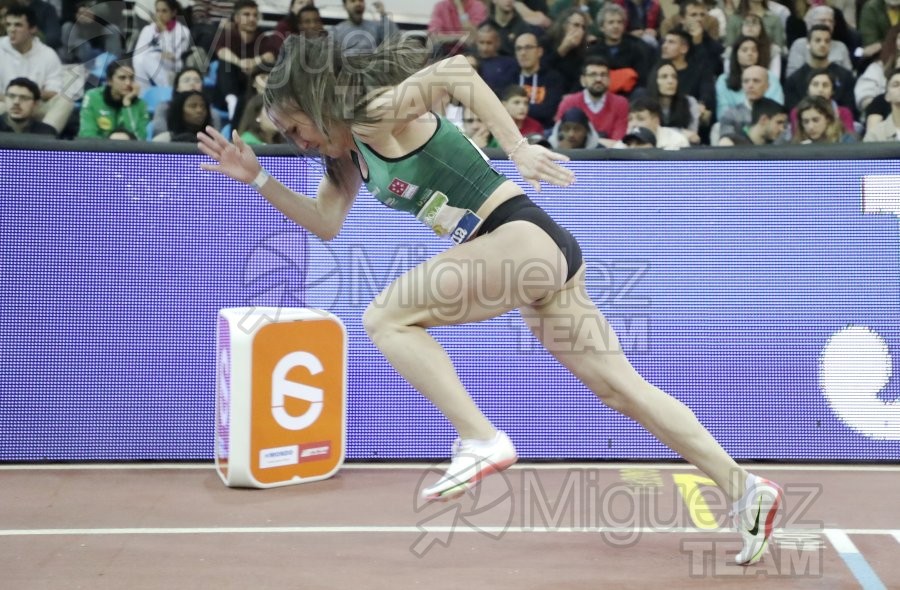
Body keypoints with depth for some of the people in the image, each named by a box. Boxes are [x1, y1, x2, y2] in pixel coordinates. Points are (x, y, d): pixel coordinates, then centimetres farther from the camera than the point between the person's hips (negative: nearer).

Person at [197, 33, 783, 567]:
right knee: (621, 387, 9)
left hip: (524, 237, -10)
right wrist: (258, 177, 17)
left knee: (387, 318, -11)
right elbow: (325, 223, 24)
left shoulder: (375, 112, -11)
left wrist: (518, 147, -29)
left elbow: (459, 70, -25)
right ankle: (745, 485, 10)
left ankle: (482, 440, -15)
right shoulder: (350, 149, 17)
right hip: (542, 256, 10)